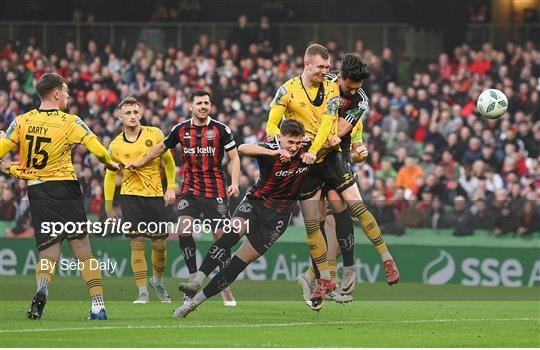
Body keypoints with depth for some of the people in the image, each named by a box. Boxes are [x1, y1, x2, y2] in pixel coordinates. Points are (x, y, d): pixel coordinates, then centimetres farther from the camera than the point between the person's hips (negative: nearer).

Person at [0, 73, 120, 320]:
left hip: (36, 191, 2)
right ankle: (98, 306, 0)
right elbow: (99, 152, -10)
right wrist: (112, 165, 11)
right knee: (82, 250, 5)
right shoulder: (70, 122, -5)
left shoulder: (22, 122, 2)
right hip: (65, 188, -2)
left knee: (49, 254, 5)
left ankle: (42, 287, -27)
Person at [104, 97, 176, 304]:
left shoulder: (155, 134, -2)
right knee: (137, 244, -10)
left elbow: (168, 161, 9)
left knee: (159, 244, 5)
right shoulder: (116, 146, -1)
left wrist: (171, 187, 2)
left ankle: (157, 281, 32)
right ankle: (143, 292, -7)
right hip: (130, 196, -1)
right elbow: (110, 175, 11)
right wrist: (108, 206, 9)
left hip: (155, 196, 1)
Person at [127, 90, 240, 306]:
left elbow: (234, 157, 0)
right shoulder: (181, 130, 3)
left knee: (221, 236, -3)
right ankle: (193, 279, -5)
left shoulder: (221, 130, -4)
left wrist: (234, 183, -13)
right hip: (190, 190, 2)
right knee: (184, 231, -16)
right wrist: (140, 163, 25)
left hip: (216, 192, -2)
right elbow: (162, 147, 21)